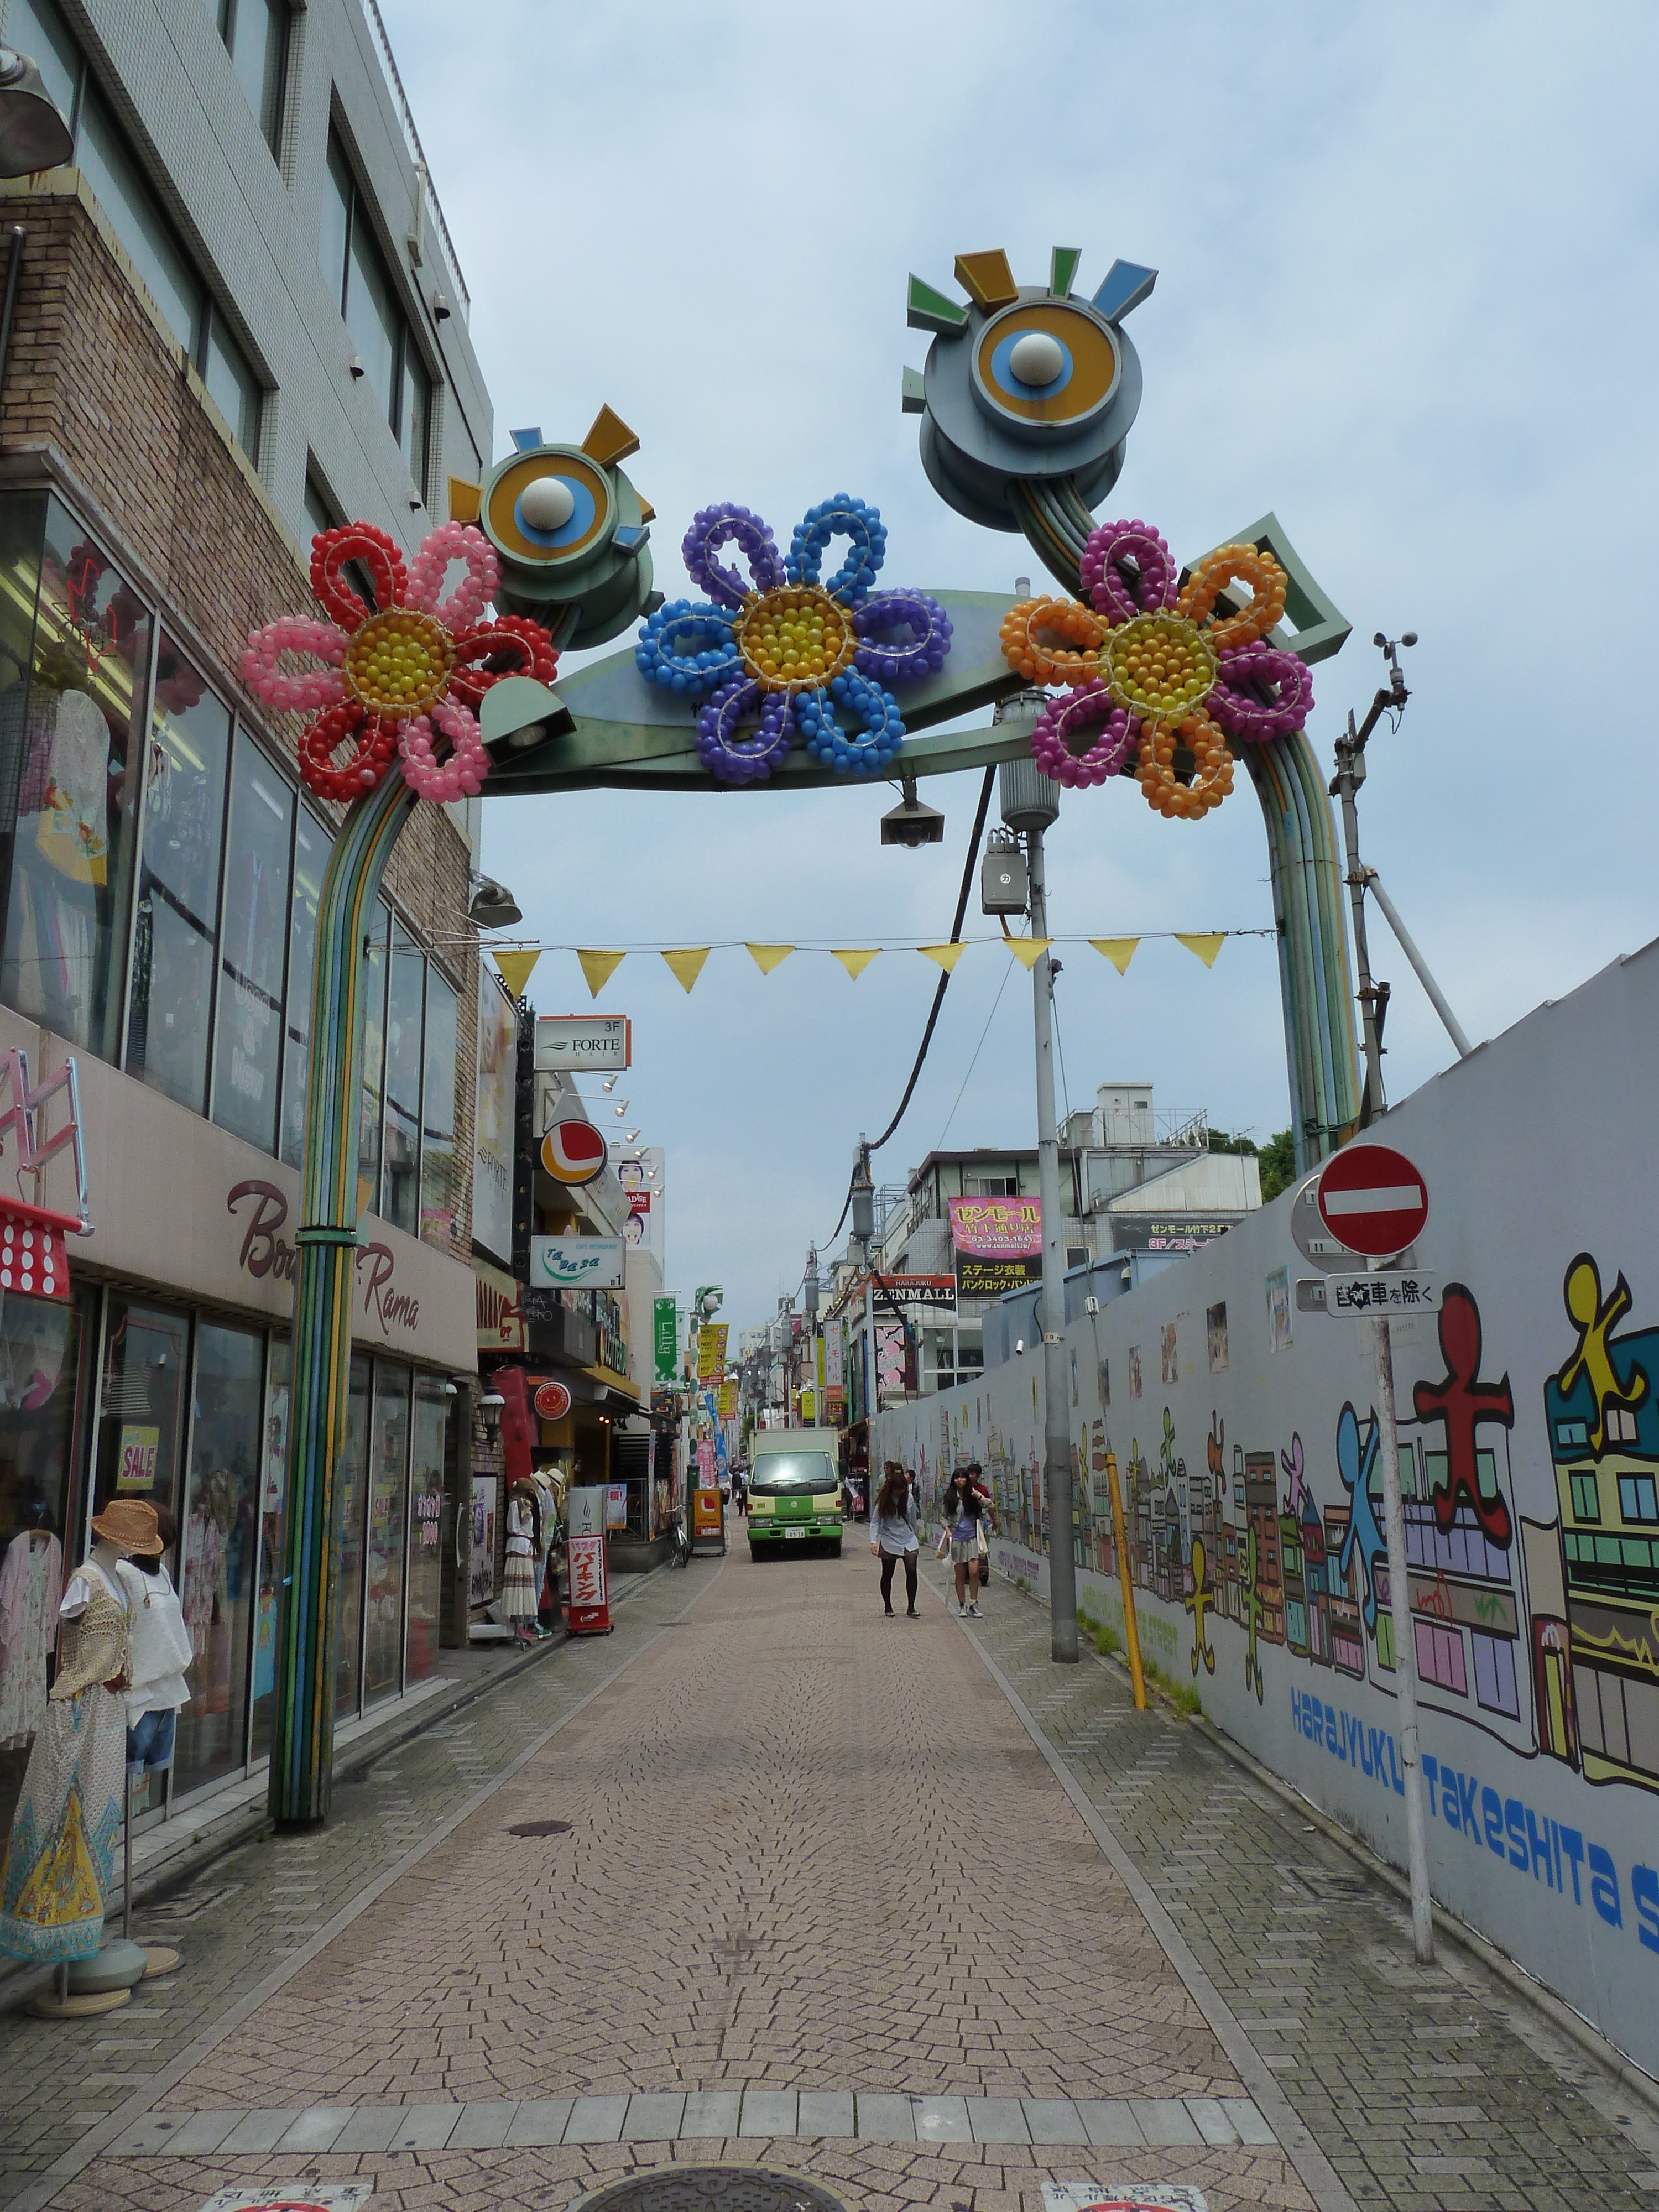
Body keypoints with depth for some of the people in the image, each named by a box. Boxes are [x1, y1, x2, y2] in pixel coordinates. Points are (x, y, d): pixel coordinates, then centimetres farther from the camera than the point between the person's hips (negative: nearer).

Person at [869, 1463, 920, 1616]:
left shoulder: (908, 1498, 1)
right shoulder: (884, 1500, -8)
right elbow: (875, 1521, -7)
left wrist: (916, 1538, 18)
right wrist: (874, 1541, -19)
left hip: (909, 1541, 2)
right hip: (889, 1542, -2)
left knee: (912, 1572, -12)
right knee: (887, 1575, 8)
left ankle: (911, 1608, -6)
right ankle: (888, 1608, 23)